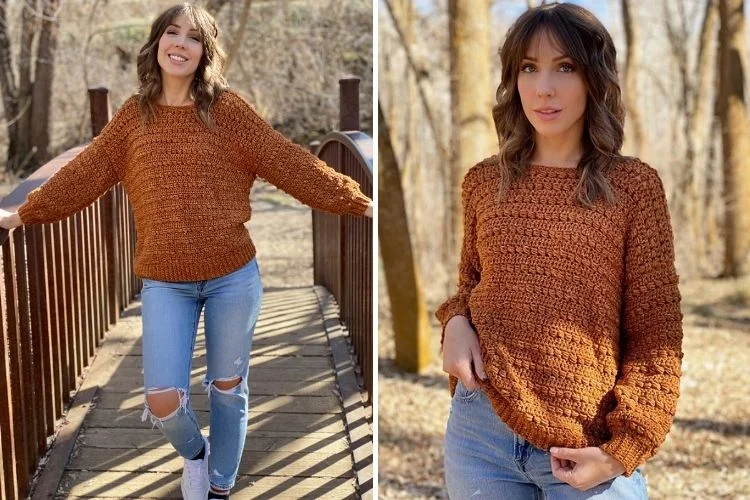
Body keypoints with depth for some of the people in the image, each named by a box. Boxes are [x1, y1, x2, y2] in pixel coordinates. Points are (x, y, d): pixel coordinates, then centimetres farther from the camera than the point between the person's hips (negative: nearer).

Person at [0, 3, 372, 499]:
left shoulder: (226, 108, -3)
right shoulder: (133, 115, 5)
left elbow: (289, 162, -3)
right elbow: (83, 173, 12)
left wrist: (355, 199, -6)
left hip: (233, 276, -1)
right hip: (164, 283, 1)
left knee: (228, 388, 13)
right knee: (163, 400, -4)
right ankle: (194, 452, 32)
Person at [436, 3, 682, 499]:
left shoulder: (635, 185, -6)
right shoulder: (483, 181, 4)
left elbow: (656, 335, -4)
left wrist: (622, 450, -10)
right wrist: (456, 322, -3)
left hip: (585, 447, -3)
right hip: (479, 430, 3)